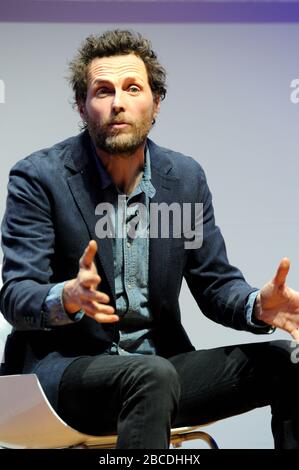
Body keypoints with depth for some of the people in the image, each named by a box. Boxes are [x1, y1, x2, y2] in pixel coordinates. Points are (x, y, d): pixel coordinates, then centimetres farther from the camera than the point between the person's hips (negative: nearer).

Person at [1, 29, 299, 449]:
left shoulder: (185, 176, 6)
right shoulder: (38, 177, -7)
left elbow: (215, 283, 7)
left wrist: (258, 306, -17)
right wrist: (68, 298, -37)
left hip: (159, 362, 5)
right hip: (64, 364, -5)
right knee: (151, 377, -36)